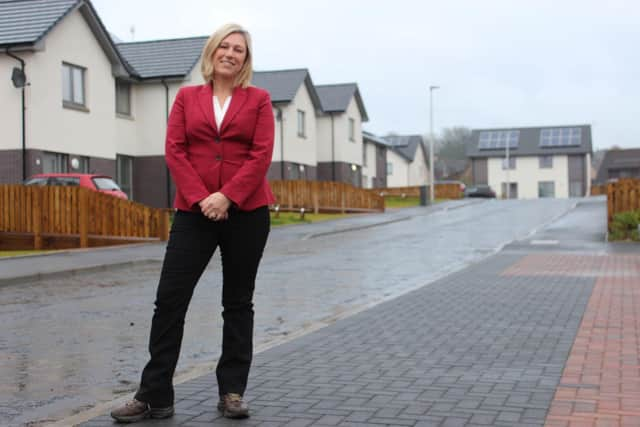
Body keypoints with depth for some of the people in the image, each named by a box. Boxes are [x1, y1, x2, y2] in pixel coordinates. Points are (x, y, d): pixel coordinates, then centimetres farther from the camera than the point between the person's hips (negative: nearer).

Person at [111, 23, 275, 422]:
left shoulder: (259, 99, 5)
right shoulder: (187, 97, 10)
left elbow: (261, 155, -5)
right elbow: (175, 151, 1)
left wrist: (227, 197, -16)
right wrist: (201, 198, -13)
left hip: (247, 212, -1)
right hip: (195, 211, 1)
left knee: (238, 302, 7)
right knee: (170, 298, -4)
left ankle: (233, 392, 17)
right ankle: (155, 395, 5)